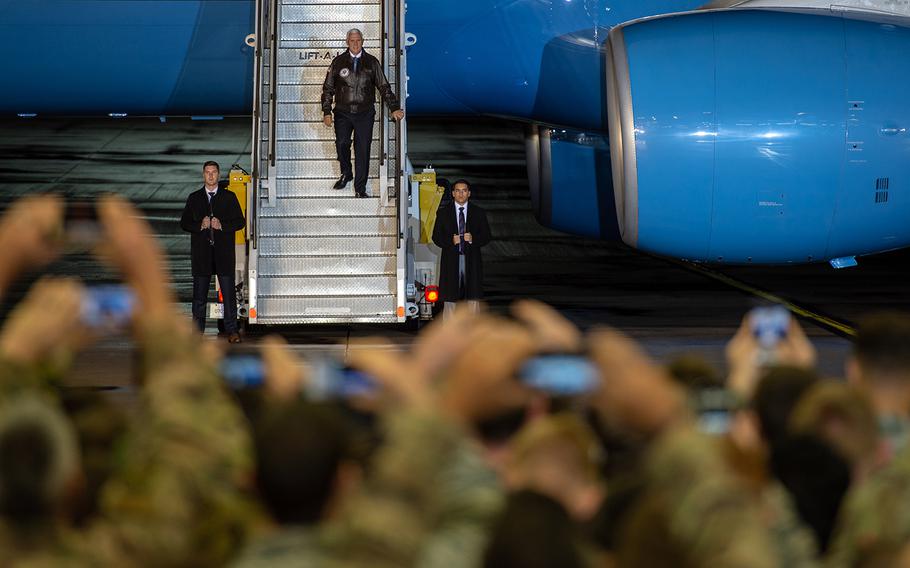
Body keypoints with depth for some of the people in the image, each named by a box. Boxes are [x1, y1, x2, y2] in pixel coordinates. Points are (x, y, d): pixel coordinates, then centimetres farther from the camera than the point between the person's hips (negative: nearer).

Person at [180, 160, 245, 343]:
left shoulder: (229, 197, 8)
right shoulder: (194, 198, 11)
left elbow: (240, 222, 4)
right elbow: (184, 223, 8)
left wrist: (222, 225, -12)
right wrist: (200, 225, -11)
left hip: (224, 252, -1)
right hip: (201, 252, 1)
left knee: (229, 293, -3)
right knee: (199, 294, 3)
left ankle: (232, 331, 1)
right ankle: (197, 332, 7)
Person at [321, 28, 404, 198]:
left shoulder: (372, 63, 6)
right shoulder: (338, 62, 5)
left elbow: (384, 87, 8)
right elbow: (328, 88, 8)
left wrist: (395, 108, 1)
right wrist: (326, 112, 2)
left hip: (364, 114, 0)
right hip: (343, 113, 0)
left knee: (362, 150, -3)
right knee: (342, 144, -1)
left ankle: (360, 188, 5)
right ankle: (346, 174, 28)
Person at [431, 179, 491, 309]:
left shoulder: (479, 212, 9)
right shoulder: (443, 213, 8)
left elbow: (486, 236, 7)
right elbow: (436, 237, 5)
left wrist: (473, 239, -13)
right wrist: (450, 241, -13)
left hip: (472, 261, 1)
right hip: (451, 261, -1)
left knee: (473, 297, -1)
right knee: (450, 299, -4)